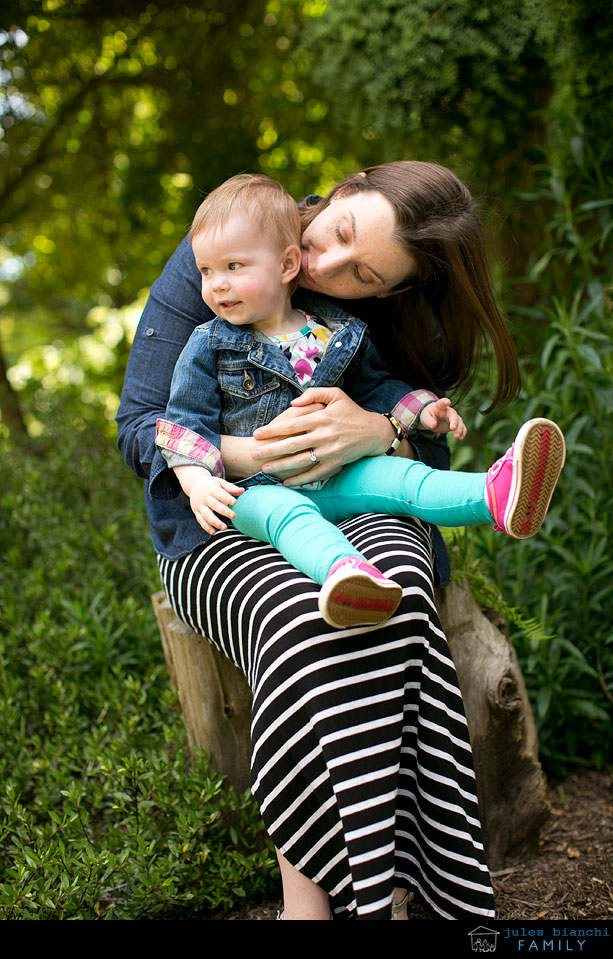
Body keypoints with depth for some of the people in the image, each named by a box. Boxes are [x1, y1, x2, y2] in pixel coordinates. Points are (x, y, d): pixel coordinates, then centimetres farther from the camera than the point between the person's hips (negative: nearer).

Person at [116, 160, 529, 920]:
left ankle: (368, 892, -34)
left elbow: (431, 457, 2)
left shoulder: (401, 324, -1)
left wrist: (380, 434, -24)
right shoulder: (207, 263, -6)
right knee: (301, 617, -38)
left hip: (356, 510, 2)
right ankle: (306, 895, -31)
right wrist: (243, 455, -27)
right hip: (224, 529, -1)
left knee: (391, 591, -37)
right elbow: (139, 427, -6)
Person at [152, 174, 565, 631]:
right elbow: (189, 421, 0)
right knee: (288, 512, -36)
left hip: (334, 479, 3)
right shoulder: (208, 345, 1)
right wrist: (197, 482, -16)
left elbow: (373, 386, 23)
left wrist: (422, 409, 7)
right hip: (257, 489, -3)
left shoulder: (337, 334, 8)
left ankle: (496, 495, -45)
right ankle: (346, 570, -66)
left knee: (396, 476, -23)